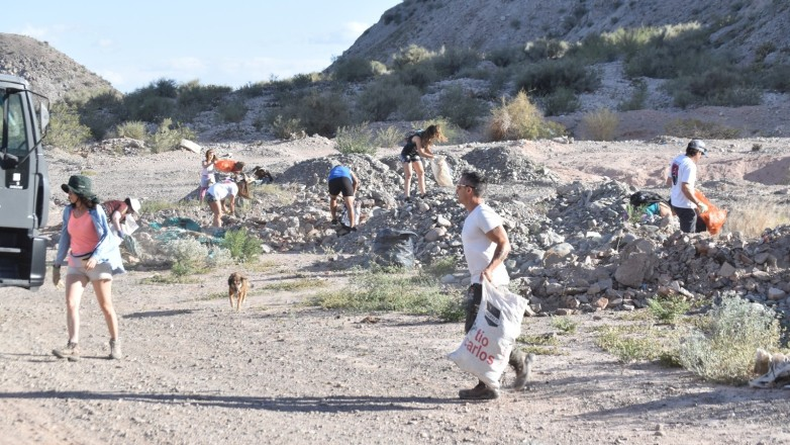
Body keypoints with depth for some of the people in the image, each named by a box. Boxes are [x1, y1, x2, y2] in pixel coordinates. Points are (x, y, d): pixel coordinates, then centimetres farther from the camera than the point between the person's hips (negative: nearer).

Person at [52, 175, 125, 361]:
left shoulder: (95, 211, -13)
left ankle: (115, 343, 23)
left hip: (98, 262, -5)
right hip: (76, 263, 5)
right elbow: (65, 238, 12)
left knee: (105, 306, 5)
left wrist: (95, 257, -32)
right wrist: (57, 264, 12)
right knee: (71, 303, -13)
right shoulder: (69, 211, 4)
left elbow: (106, 237, -17)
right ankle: (73, 347, -20)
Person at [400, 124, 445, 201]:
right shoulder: (418, 137, -33)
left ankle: (423, 193, 15)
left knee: (421, 172, 8)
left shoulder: (427, 138, -10)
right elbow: (421, 153, -36)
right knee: (409, 175, -15)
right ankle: (407, 197, -17)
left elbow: (427, 149, 1)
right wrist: (433, 157, -32)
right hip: (406, 154, -8)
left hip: (414, 154, 8)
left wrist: (434, 155, -15)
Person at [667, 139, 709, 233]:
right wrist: (699, 204, -23)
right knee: (688, 233, -1)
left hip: (674, 202, 9)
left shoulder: (676, 160, 7)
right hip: (685, 206, -9)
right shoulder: (690, 165, -21)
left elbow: (669, 181, 17)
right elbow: (685, 188, -27)